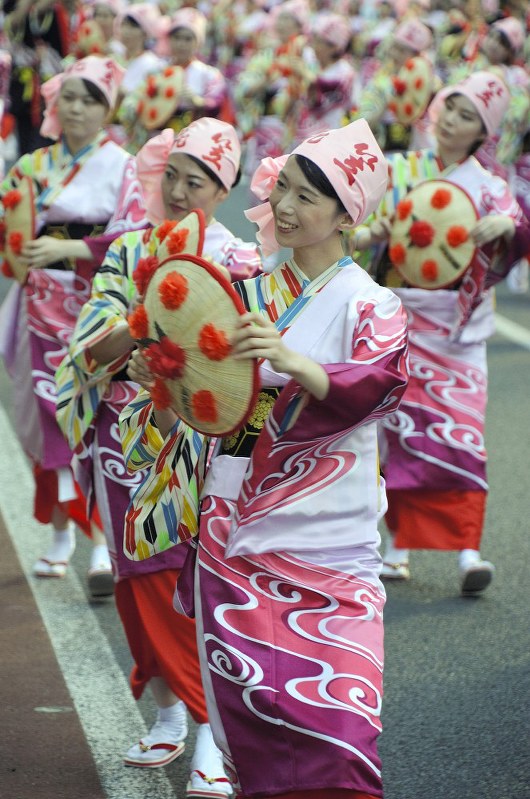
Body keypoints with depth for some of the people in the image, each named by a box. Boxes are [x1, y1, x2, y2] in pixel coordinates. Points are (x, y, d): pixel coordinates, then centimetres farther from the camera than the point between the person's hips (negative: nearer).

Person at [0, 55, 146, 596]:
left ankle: (103, 545, -13)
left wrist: (66, 249, -21)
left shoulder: (121, 169, -2)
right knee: (50, 419, 6)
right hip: (44, 306, 5)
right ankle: (61, 533, 18)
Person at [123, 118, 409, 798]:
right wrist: (161, 379, -6)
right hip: (238, 527, 4)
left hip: (324, 538, -4)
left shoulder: (368, 305, -2)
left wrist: (290, 361, -38)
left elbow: (380, 384, -22)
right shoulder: (248, 290, 11)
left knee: (333, 708, -13)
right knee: (248, 701, 2)